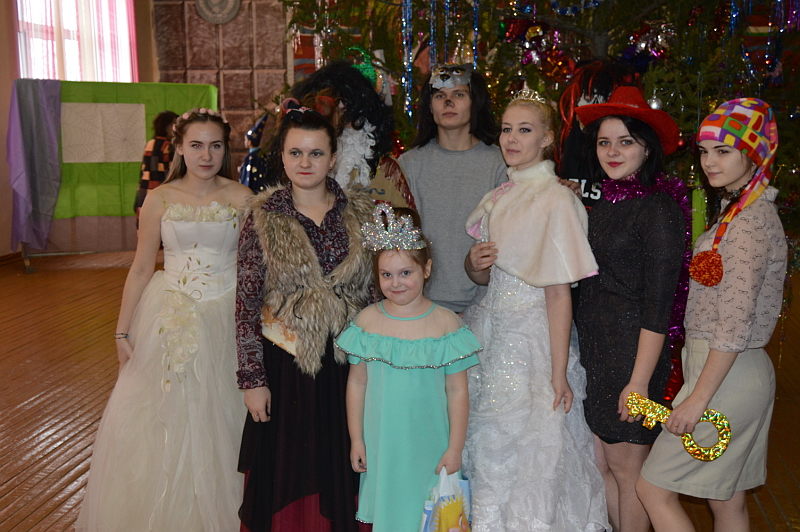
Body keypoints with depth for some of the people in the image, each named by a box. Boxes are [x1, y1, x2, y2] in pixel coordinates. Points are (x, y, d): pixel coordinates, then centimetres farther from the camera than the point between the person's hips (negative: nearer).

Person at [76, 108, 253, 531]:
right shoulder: (159, 199, -1)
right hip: (170, 320, 1)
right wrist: (122, 331, 2)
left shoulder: (242, 199, -2)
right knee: (159, 421, 8)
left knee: (216, 420, 9)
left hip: (226, 318, -1)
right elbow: (141, 267, 3)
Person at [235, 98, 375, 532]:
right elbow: (246, 303, -4)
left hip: (347, 362, 2)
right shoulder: (262, 217, -4)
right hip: (285, 363, -1)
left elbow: (378, 288, 6)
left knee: (341, 470, 12)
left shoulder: (360, 212, 1)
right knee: (287, 469, 9)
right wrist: (252, 378, -7)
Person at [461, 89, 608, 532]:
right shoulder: (501, 196, 9)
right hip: (492, 328, 7)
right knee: (485, 442, 14)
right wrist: (475, 261, -6)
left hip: (530, 339, -7)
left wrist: (559, 372, -17)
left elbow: (559, 294, -17)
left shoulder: (555, 201, -14)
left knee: (522, 449, 3)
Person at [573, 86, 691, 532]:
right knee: (600, 463, 16)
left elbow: (658, 305, -17)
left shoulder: (658, 207, -15)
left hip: (633, 349, -8)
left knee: (626, 468, 6)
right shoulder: (605, 201, 9)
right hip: (594, 345, 8)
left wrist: (639, 380, -18)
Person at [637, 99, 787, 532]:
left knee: (653, 488, -1)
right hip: (735, 373, 9)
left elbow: (734, 323, -22)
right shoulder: (739, 211, 12)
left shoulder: (751, 221, -18)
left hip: (727, 377, -9)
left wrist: (698, 398, -19)